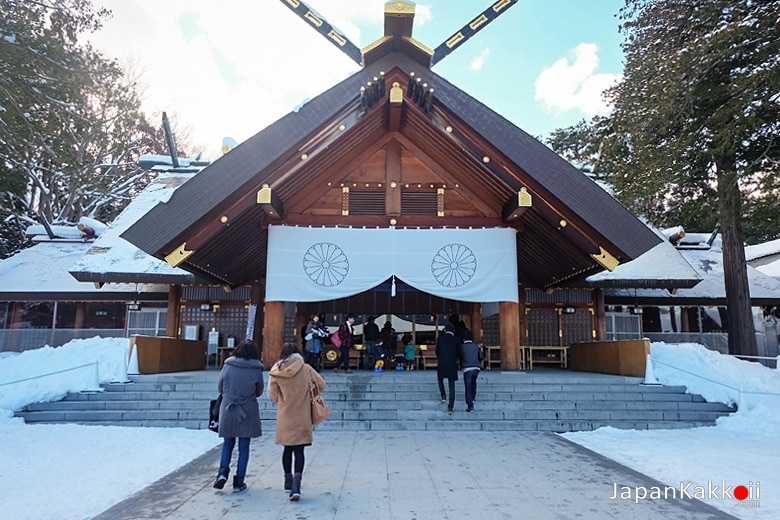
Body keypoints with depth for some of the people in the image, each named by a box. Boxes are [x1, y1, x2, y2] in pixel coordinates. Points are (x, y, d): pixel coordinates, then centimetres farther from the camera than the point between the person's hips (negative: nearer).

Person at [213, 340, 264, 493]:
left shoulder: (228, 365, -7)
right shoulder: (257, 369, -8)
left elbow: (219, 388, 3)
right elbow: (259, 392, 3)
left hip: (228, 410, 1)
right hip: (248, 413, -1)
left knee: (228, 443, 19)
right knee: (244, 447, 9)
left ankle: (223, 471, 2)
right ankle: (239, 482, 12)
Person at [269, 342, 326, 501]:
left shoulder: (276, 372, -5)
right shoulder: (306, 369, -6)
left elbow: (272, 395, 0)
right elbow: (321, 384, -1)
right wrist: (310, 395, 15)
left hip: (285, 417, 2)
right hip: (302, 417, -2)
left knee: (288, 449, 18)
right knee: (299, 451, -1)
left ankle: (288, 482, 29)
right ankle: (296, 485, -14)